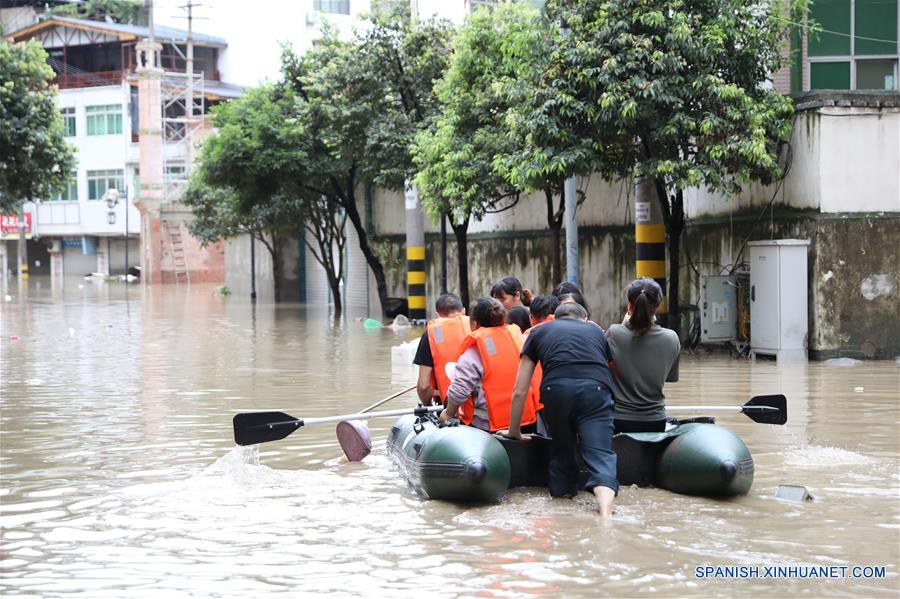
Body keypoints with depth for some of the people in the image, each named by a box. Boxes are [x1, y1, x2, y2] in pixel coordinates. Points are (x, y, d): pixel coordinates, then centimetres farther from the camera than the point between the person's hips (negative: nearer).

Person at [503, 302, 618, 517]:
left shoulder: (539, 332, 31)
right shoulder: (596, 331, 35)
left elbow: (519, 392, 29)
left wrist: (514, 432, 40)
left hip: (556, 388, 0)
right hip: (596, 389, 0)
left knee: (561, 451, 21)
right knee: (600, 455, -9)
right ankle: (605, 512, -30)